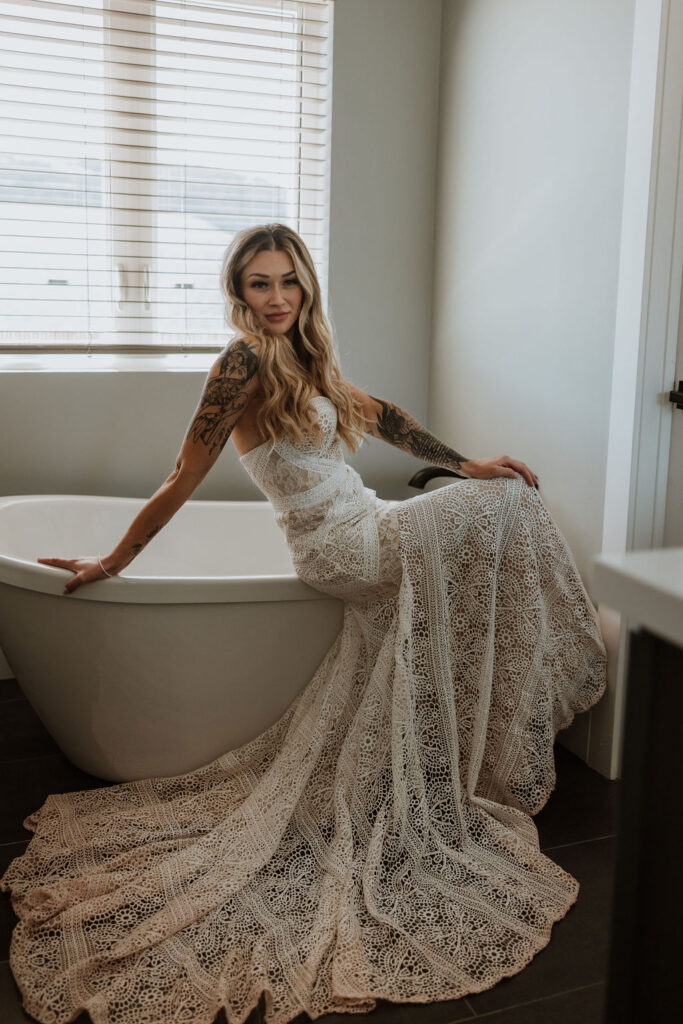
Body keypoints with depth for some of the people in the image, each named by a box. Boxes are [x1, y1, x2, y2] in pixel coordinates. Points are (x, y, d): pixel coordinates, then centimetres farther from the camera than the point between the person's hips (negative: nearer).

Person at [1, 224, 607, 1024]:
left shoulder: (304, 361, 14)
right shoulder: (244, 362, -13)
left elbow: (375, 413, 21)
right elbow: (183, 480, -11)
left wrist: (463, 465, 18)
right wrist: (115, 560, -5)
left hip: (367, 541, 7)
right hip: (346, 548, -7)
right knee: (503, 503, 1)